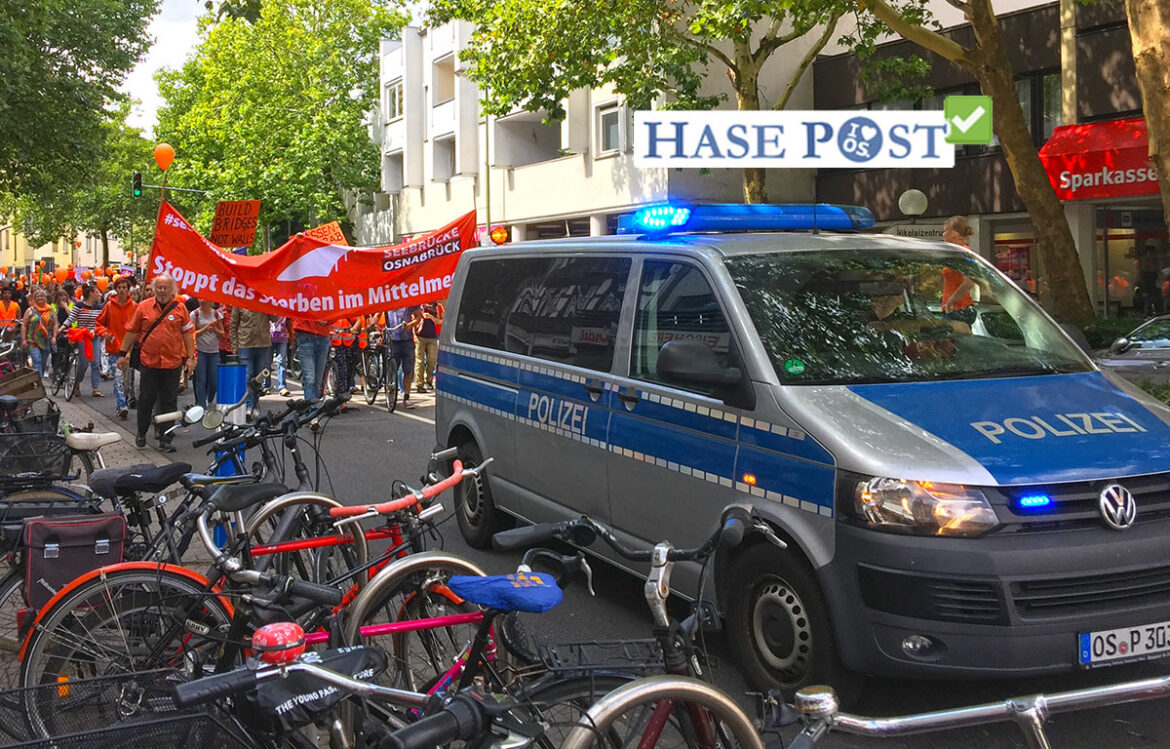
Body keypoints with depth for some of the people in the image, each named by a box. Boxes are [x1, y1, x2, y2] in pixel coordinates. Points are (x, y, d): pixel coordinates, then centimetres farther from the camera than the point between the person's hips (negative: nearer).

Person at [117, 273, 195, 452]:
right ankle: (141, 434, 24)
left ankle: (165, 440, 11)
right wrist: (123, 353, 9)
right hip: (148, 362, 0)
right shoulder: (143, 307, 3)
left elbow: (188, 333, 7)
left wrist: (190, 357, 2)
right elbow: (132, 331, 8)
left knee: (169, 402, 4)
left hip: (172, 363, 0)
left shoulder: (180, 308, 3)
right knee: (145, 400, 6)